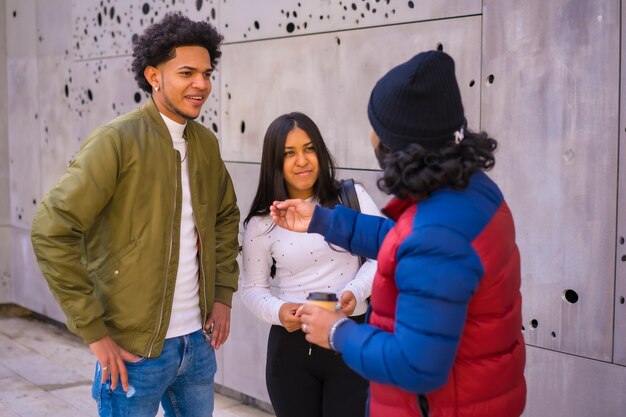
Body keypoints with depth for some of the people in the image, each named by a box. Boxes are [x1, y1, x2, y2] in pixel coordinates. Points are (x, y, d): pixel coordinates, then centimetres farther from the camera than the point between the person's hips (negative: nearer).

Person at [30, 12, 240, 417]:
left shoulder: (206, 142, 5)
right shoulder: (117, 141, -15)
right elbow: (52, 231, -19)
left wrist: (223, 294, 9)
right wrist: (93, 330, -18)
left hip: (198, 341, 6)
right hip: (135, 348, -6)